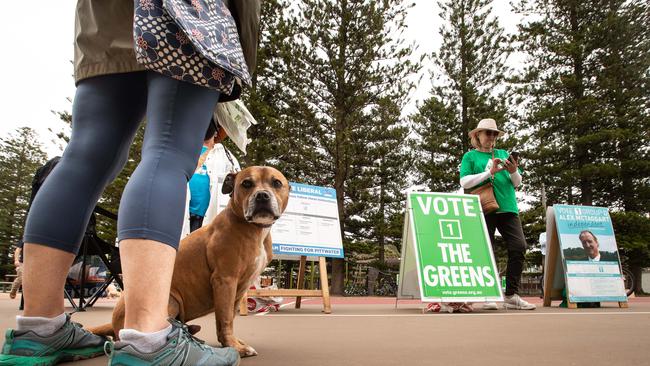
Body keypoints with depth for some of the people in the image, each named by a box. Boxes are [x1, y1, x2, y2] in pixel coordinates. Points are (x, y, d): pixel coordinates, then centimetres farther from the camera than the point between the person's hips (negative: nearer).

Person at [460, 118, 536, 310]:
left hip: (507, 207, 4)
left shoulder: (503, 154, 22)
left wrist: (514, 171, -4)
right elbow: (464, 182, -3)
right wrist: (490, 172, -12)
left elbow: (517, 183, 18)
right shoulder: (470, 156, 11)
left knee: (519, 246, -8)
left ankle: (512, 295, 0)